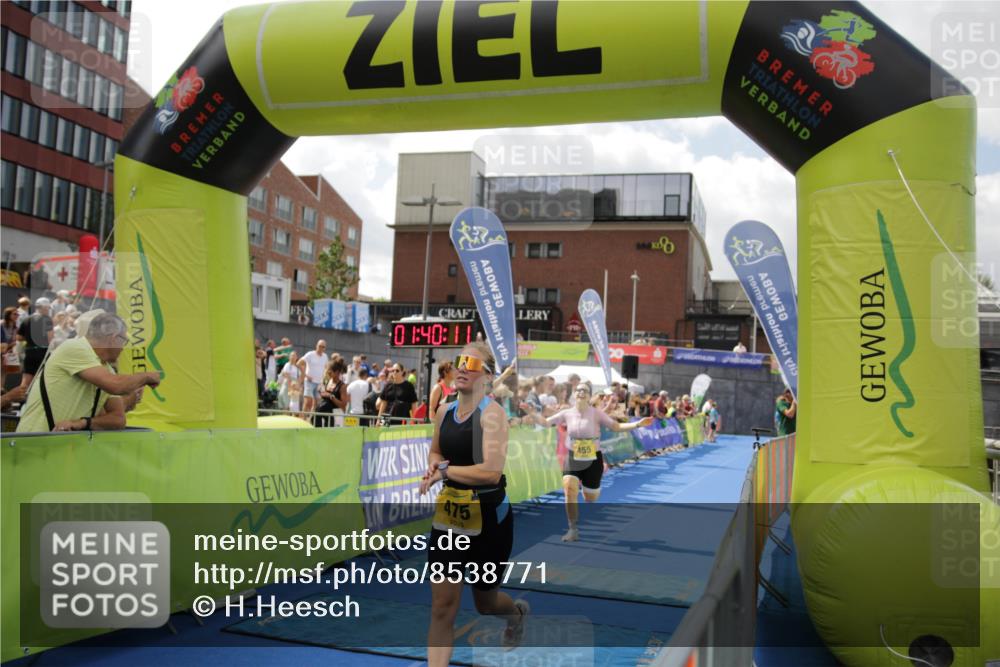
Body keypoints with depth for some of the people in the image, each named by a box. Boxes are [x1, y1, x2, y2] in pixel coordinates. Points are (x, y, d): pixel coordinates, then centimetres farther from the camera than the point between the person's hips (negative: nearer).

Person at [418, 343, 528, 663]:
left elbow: (492, 471, -29)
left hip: (489, 518, -5)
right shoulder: (444, 411, 3)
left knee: (485, 601, 18)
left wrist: (444, 472, -20)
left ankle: (518, 611, 53)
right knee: (442, 607, -1)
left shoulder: (492, 413, -17)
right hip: (448, 516, 5)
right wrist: (434, 465, -4)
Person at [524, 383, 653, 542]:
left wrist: (637, 424, -22)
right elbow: (545, 422, 1)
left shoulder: (597, 414, -8)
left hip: (593, 460, -1)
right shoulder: (567, 414, -3)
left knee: (590, 499, 9)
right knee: (570, 490, -21)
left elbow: (616, 427, -10)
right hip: (572, 459, 1)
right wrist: (531, 413, -15)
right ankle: (573, 530, -11)